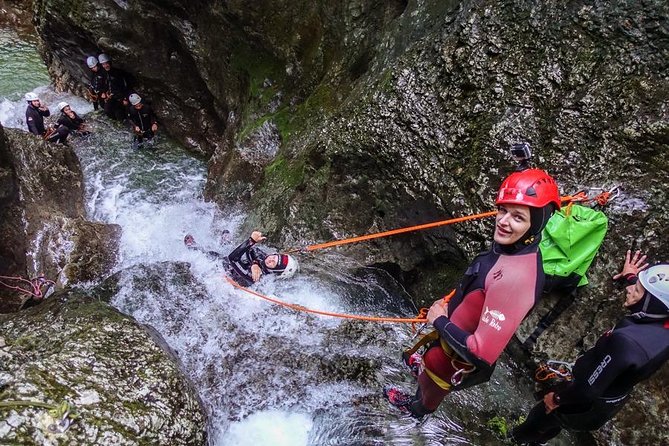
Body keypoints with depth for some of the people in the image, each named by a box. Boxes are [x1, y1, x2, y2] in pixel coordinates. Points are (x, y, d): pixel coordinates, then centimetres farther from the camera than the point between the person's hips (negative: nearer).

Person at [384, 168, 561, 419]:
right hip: (451, 337, 6)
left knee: (428, 390, 27)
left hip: (457, 359, -6)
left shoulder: (516, 278, -42)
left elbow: (482, 354, -41)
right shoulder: (514, 248, -14)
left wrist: (440, 321, -28)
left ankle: (418, 409, 61)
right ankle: (424, 368, 72)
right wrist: (450, 304, 6)